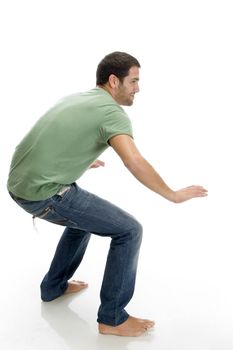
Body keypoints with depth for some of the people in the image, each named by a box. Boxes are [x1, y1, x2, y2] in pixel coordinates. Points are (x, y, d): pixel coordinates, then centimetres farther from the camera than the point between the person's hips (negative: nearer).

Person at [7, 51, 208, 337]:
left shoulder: (76, 99, 19)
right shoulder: (112, 112, -9)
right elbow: (133, 161, -26)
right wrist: (173, 196, -14)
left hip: (20, 184, 9)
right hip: (45, 193, -9)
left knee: (84, 216, 33)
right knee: (129, 230, -2)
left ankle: (55, 286, 40)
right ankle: (112, 318, 8)